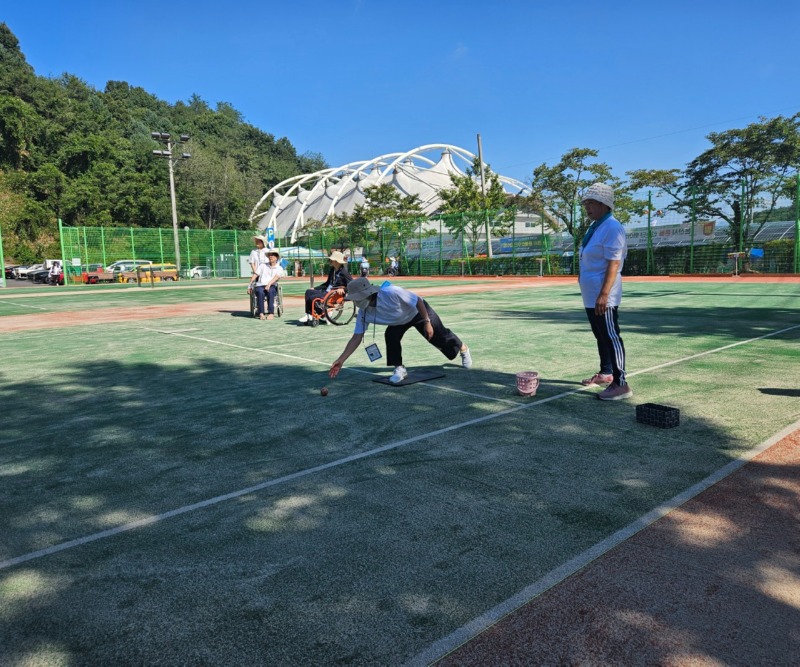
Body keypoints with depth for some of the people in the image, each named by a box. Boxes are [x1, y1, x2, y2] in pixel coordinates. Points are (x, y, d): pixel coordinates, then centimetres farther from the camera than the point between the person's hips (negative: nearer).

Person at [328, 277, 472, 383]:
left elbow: (418, 301, -32)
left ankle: (463, 349, 42)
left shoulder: (391, 292, -44)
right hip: (400, 320, 4)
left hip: (418, 311, -4)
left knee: (441, 336, 11)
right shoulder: (363, 313, -26)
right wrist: (341, 360, -29)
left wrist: (427, 322, -29)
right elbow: (356, 338, -22)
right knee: (390, 336, -24)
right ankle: (399, 369, -5)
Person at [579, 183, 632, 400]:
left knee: (611, 338, -7)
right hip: (590, 296, 10)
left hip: (603, 297, -10)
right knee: (601, 336, 19)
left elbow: (614, 263, -22)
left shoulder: (612, 227, -15)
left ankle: (621, 384, -3)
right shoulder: (594, 226, 15)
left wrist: (604, 294, -27)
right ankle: (606, 373, 32)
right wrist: (583, 275, 20)